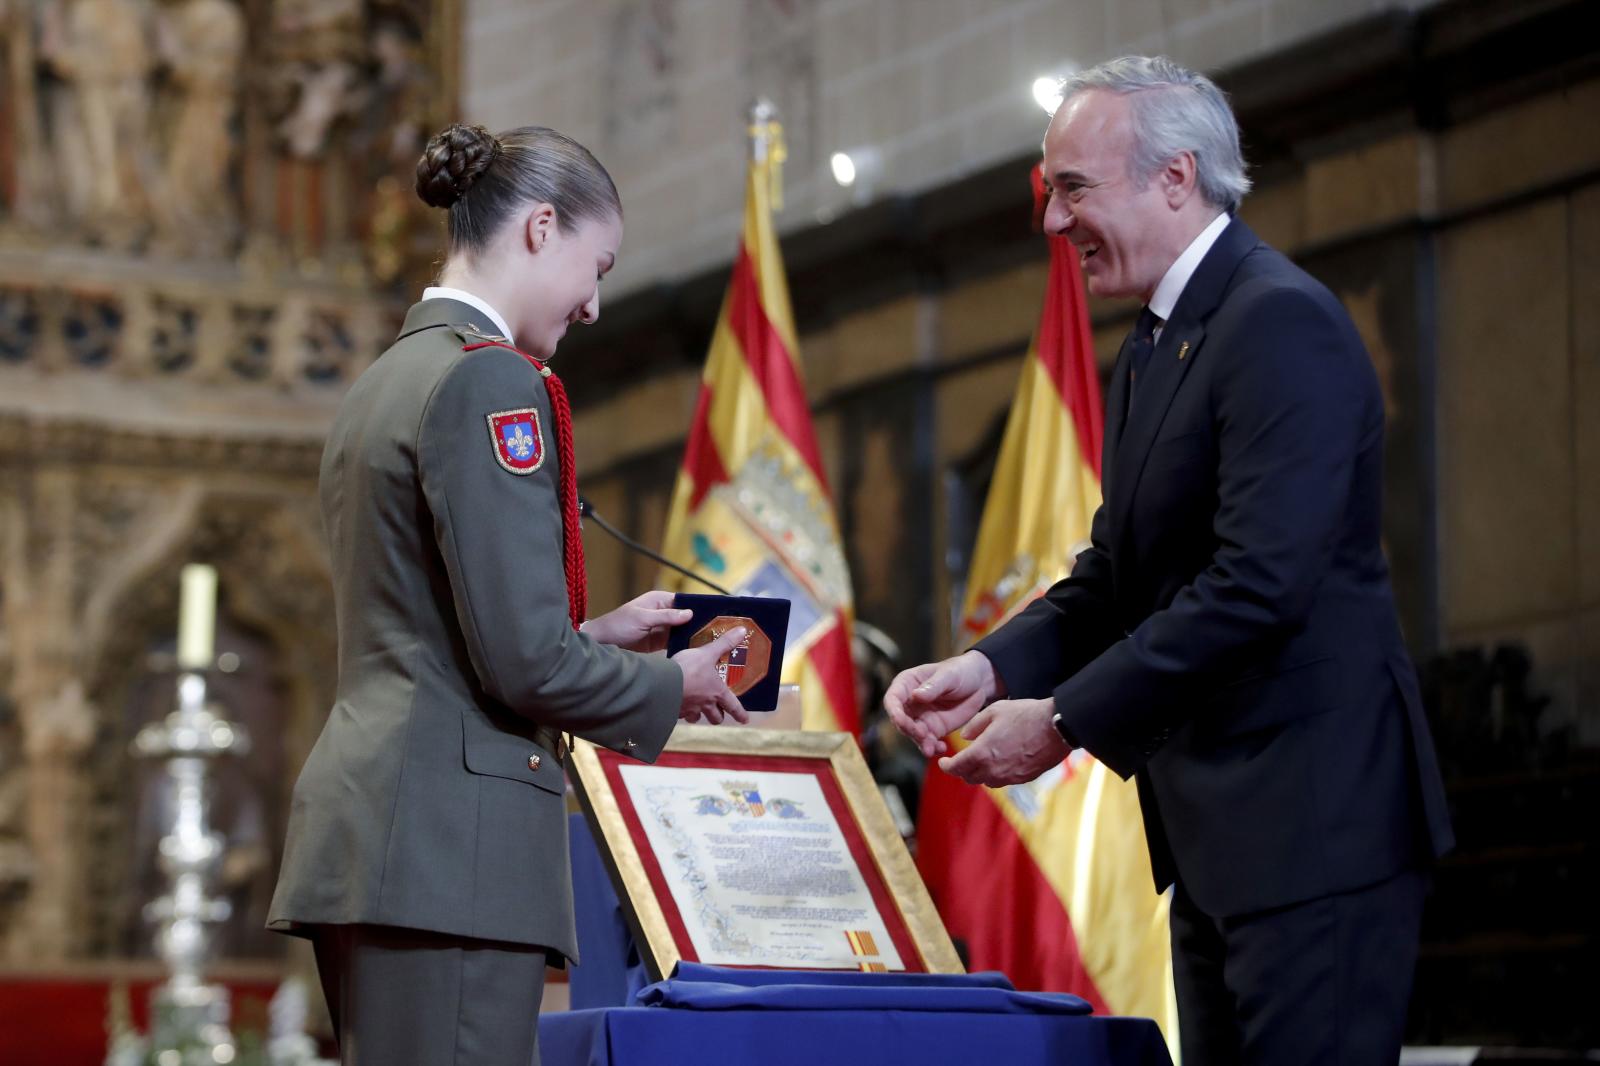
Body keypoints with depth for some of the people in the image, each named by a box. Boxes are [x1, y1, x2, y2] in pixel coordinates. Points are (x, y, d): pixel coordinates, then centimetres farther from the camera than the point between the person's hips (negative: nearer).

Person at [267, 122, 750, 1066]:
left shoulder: (386, 381, 19)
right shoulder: (492, 381, -10)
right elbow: (523, 662, -15)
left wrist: (598, 634, 21)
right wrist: (672, 689, 2)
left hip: (363, 818, 10)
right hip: (450, 843, -10)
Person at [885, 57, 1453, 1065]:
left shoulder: (1280, 323, -16)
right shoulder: (1152, 351, 17)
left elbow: (1258, 586, -24)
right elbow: (1116, 574, 16)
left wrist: (1064, 721, -20)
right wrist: (993, 668, -2)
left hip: (1311, 821, -10)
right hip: (1216, 831, 10)